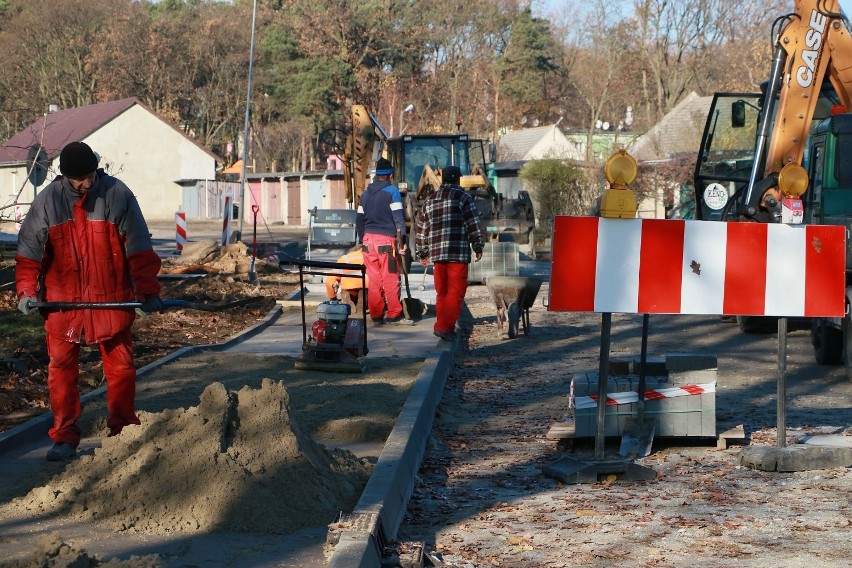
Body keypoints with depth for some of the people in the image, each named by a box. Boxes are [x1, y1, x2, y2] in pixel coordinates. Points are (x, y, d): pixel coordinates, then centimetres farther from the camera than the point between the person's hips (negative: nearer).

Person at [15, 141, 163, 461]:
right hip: (62, 300, 1)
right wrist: (27, 290, -6)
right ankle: (64, 438, 12)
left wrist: (148, 291, -7)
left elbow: (139, 248, -5)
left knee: (121, 366, 4)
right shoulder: (48, 200, -4)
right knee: (61, 366, 3)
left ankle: (123, 433, 16)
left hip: (112, 299, -1)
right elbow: (29, 249, 3)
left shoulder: (118, 195, -8)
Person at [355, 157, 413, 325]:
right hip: (386, 239, -5)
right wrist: (402, 240, -7)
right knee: (391, 278, -2)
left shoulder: (366, 193, 14)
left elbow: (359, 219, 17)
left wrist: (362, 240, 24)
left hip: (369, 240, 5)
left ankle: (376, 315, 9)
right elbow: (398, 217, -8)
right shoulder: (391, 191, -3)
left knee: (373, 278, 7)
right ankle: (394, 314, -2)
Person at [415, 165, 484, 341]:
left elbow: (420, 228, 19)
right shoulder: (462, 197, -1)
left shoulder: (430, 200, 16)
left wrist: (422, 253, 25)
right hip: (458, 254, -6)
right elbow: (473, 225, -6)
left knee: (442, 292, 14)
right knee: (456, 292, -5)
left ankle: (443, 325, 17)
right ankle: (445, 327, -14)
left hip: (437, 254, 6)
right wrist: (478, 247, 3)